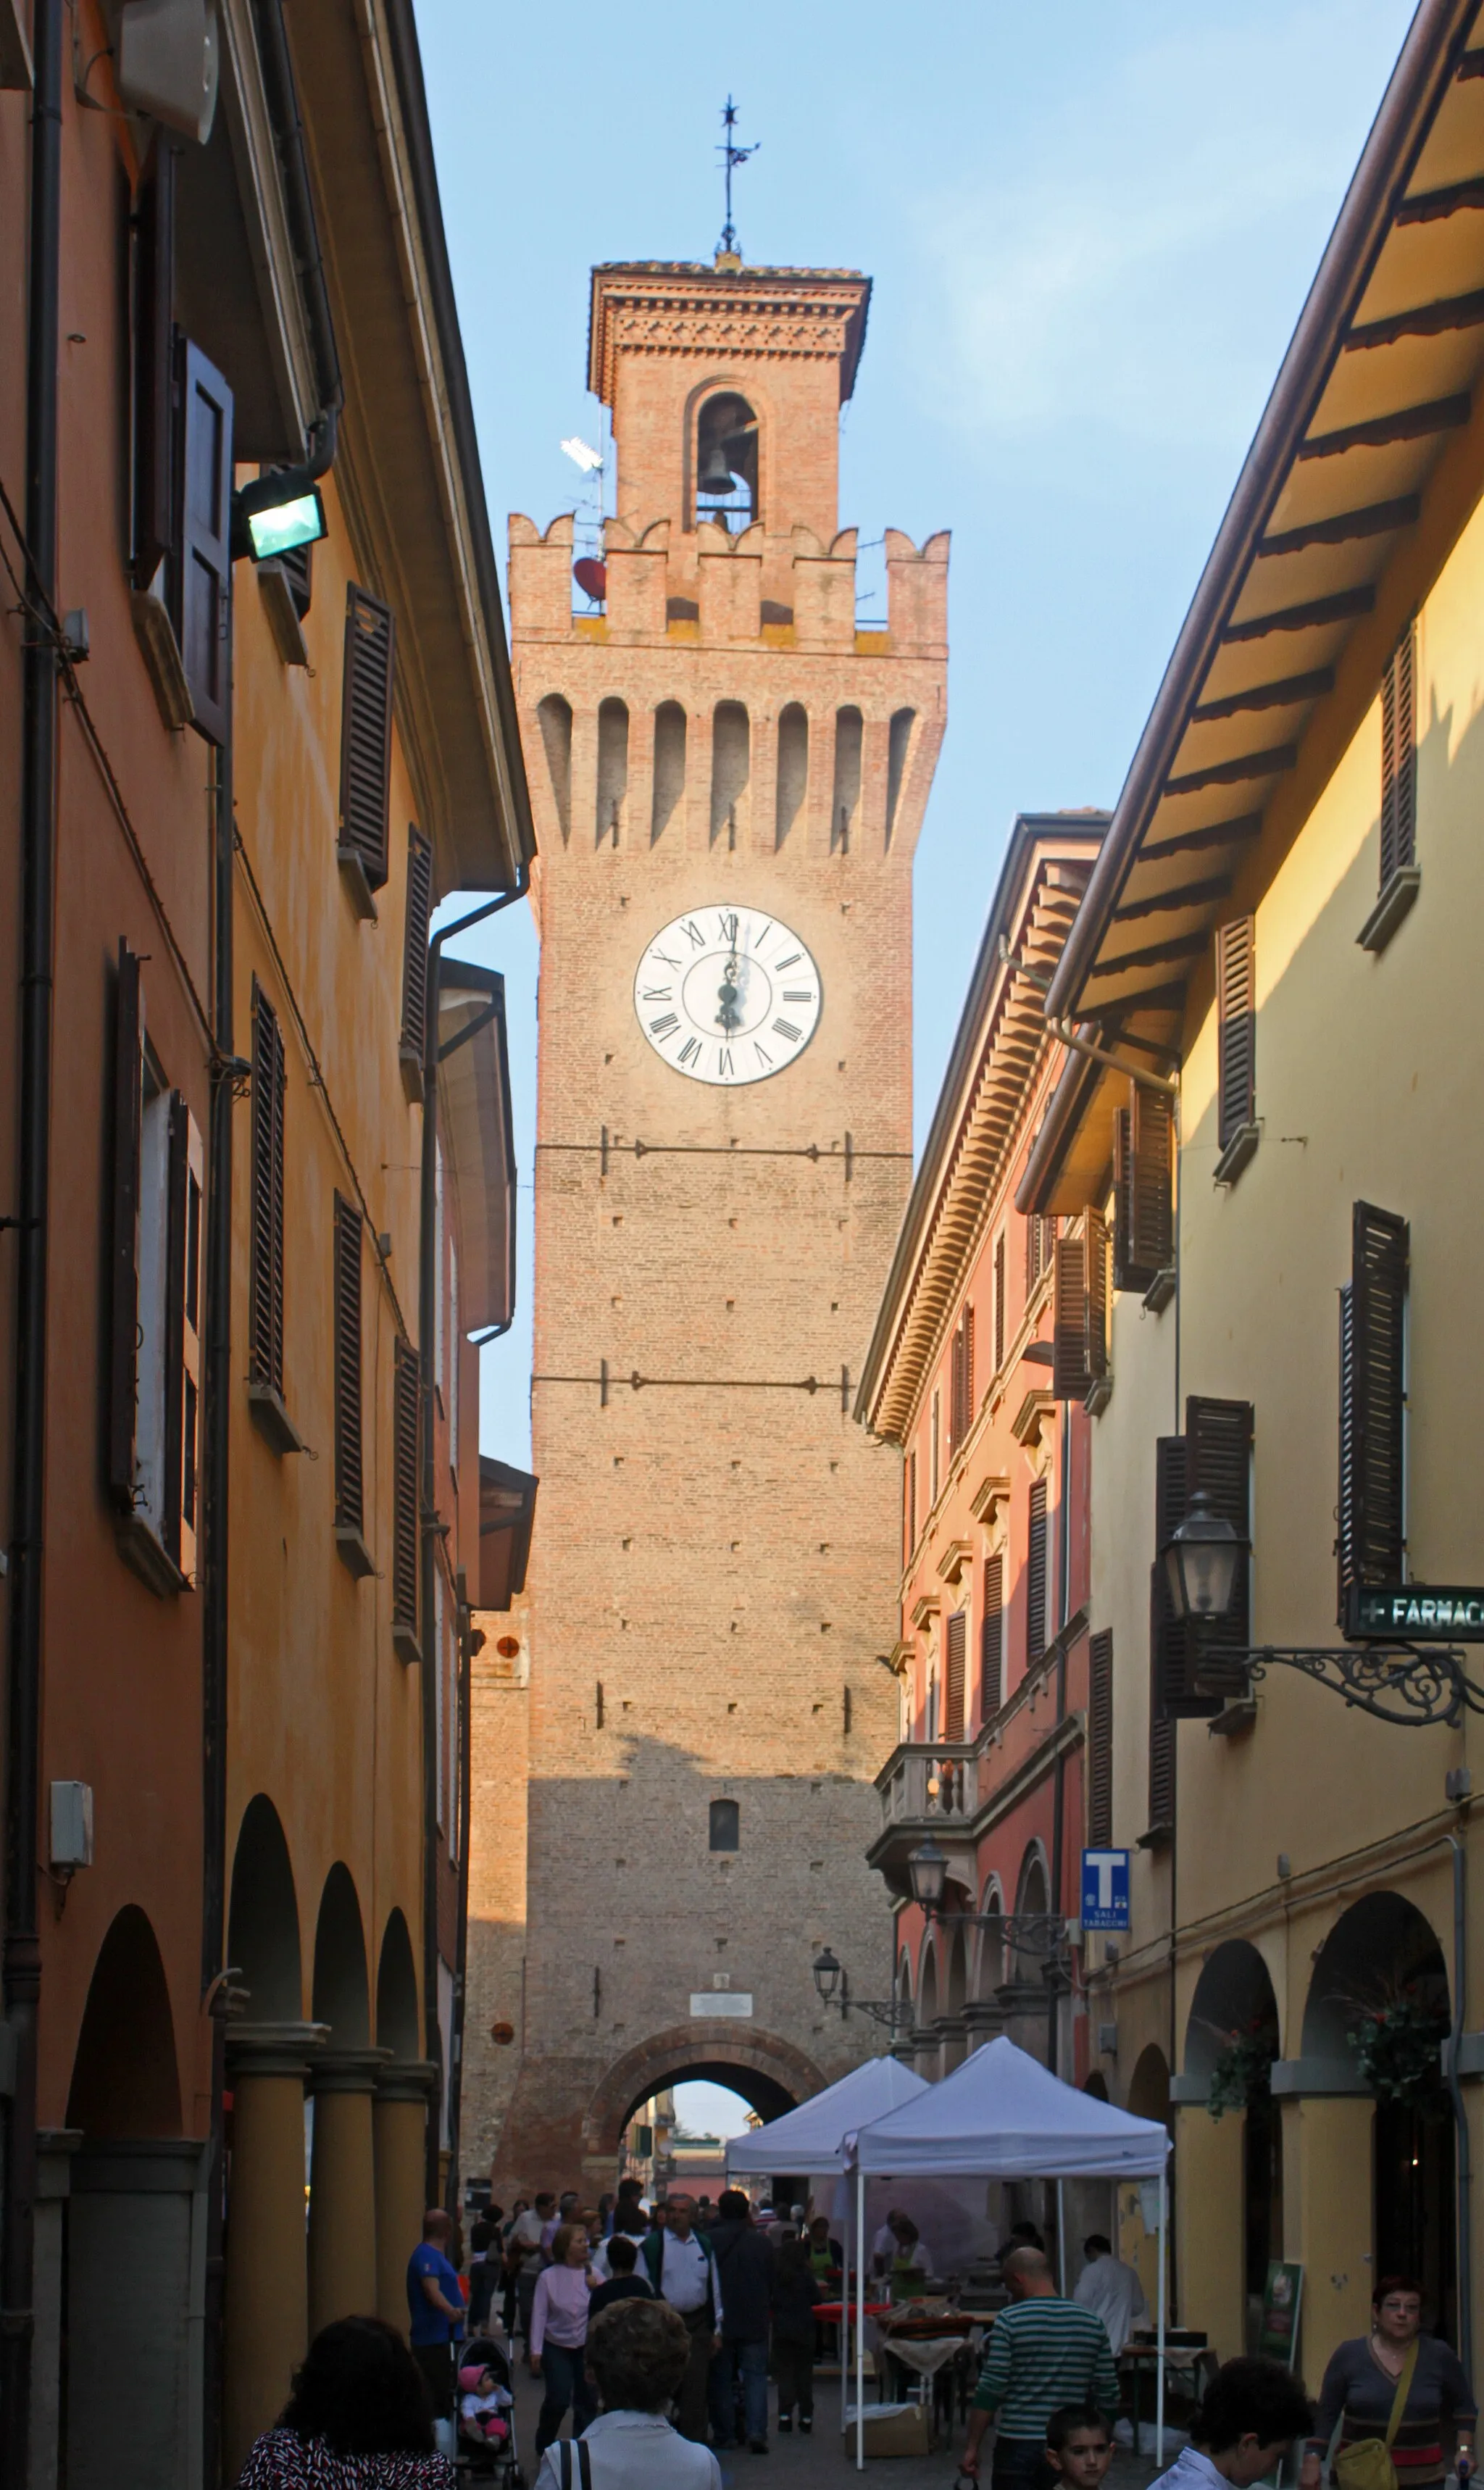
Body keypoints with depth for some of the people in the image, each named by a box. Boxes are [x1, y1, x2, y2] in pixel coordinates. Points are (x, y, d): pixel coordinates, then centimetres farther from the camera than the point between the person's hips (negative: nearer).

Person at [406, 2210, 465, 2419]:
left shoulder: (434, 2254, 18)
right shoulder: (427, 2255, -15)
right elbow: (432, 2289, -32)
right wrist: (450, 2310, -49)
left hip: (443, 2338, 11)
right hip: (435, 2341, -11)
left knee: (445, 2395, 12)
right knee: (440, 2396, -15)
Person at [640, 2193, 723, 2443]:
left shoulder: (704, 2245, 10)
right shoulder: (652, 2245, -2)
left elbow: (714, 2288, 13)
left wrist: (716, 2329, 10)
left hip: (697, 2324, 3)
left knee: (696, 2387, 0)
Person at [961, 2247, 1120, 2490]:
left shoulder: (1010, 2321, -8)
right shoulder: (1092, 2324, 4)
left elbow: (990, 2390, -11)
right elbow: (1108, 2397, 6)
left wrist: (971, 2447, -6)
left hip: (1017, 2445, -4)